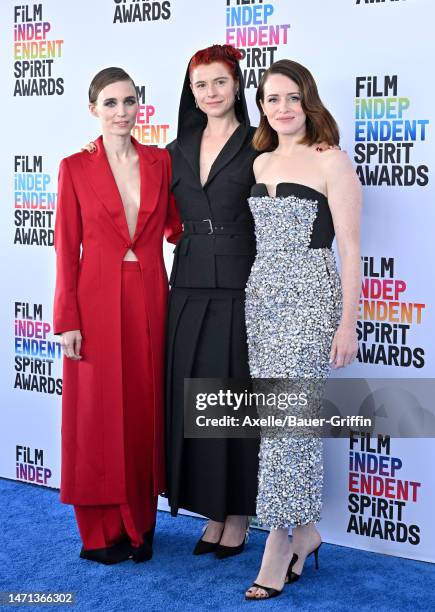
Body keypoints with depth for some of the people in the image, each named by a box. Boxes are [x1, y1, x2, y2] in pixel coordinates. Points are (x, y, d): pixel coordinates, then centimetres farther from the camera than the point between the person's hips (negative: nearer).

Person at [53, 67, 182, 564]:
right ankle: (101, 531, 17)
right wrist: (68, 320, -8)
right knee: (98, 414, 4)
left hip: (149, 299, 3)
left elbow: (177, 229, 10)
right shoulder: (76, 168, -1)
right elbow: (67, 248, -3)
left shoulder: (161, 163, 6)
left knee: (145, 411, 8)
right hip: (96, 301, -2)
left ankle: (139, 525, 23)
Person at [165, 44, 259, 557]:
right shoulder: (179, 151, 12)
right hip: (189, 289, 5)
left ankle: (237, 517, 17)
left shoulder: (257, 146, -3)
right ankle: (212, 513, 20)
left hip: (238, 288, -5)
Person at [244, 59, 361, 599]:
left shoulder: (331, 161, -5)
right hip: (260, 297, 6)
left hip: (309, 299, -6)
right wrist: (253, 298, 12)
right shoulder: (259, 163, 13)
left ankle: (278, 543, 5)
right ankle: (305, 531, 22)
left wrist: (347, 324, -12)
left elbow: (350, 248, -8)